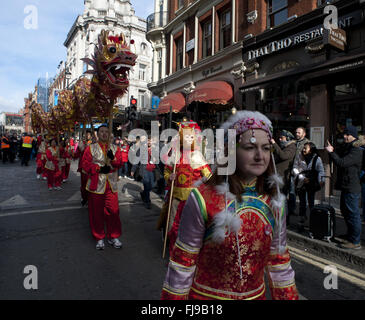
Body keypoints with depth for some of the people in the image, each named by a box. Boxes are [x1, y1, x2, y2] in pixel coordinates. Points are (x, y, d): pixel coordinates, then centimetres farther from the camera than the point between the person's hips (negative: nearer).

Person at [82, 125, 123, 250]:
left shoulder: (115, 148, 10)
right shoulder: (91, 148, 4)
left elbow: (119, 163, 0)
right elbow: (85, 164, -4)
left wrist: (113, 158, -20)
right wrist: (99, 168, -17)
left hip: (111, 185, 2)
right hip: (96, 184, -1)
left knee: (113, 211, 1)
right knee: (97, 212, 6)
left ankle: (113, 236, 17)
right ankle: (99, 238, 21)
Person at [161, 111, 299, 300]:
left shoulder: (275, 202, -7)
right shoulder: (202, 199, -22)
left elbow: (279, 260, 4)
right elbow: (183, 262, -14)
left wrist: (289, 296, 7)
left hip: (256, 295, 4)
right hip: (205, 294, -4)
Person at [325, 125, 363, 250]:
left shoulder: (356, 151, -17)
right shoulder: (348, 148, 16)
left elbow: (342, 163, -26)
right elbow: (341, 160, 22)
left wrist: (331, 152, -15)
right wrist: (333, 151, 7)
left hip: (351, 188, -11)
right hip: (346, 186, 11)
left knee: (353, 214, -4)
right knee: (345, 211, 20)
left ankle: (355, 242, 5)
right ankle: (351, 234, 35)